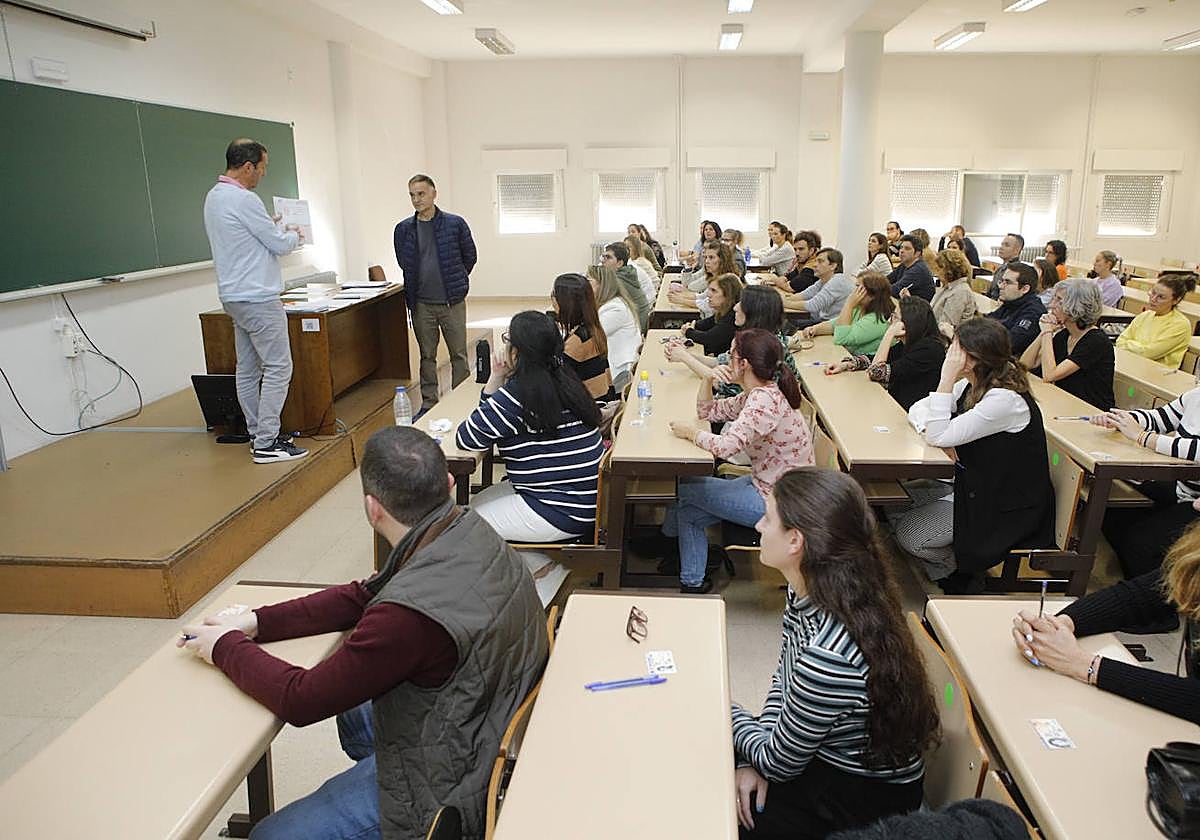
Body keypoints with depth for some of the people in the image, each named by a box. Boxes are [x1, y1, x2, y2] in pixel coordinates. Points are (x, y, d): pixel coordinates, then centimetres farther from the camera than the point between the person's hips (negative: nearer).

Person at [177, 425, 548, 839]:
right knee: (353, 712, 31)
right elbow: (362, 596, 2)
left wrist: (225, 647, -6)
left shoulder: (412, 613, -38)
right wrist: (255, 622, -3)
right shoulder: (469, 529, -12)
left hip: (448, 782, -8)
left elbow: (300, 700, -23)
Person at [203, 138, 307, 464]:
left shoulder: (214, 196, 13)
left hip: (234, 297, 10)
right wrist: (293, 234, 9)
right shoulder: (244, 199, -18)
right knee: (277, 368, -6)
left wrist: (270, 226, 18)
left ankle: (258, 434, 20)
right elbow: (279, 244, -11)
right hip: (258, 298, -10)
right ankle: (266, 443, -5)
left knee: (248, 370, 12)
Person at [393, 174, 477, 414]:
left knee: (459, 355, 4)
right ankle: (428, 402, 19)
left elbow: (470, 257, 7)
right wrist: (422, 282, 12)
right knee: (427, 356, 10)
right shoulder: (403, 229, 3)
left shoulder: (455, 223, -3)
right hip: (421, 304, 2)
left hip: (452, 302, -2)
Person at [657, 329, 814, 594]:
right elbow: (707, 411, 15)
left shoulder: (764, 400, -26)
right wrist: (707, 379, -3)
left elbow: (725, 446, -36)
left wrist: (690, 432, -19)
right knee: (688, 510, 10)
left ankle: (668, 533, 32)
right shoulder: (756, 395, 5)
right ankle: (693, 583, 25)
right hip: (766, 486, 9)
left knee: (684, 488, 1)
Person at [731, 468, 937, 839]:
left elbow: (780, 763, -21)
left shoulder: (827, 656, -38)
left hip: (864, 802, -7)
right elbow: (785, 675, 6)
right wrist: (758, 760, -5)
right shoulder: (806, 592, -11)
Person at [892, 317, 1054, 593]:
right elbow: (917, 409, 4)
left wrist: (947, 378, -29)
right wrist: (928, 427, -18)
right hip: (974, 485, 9)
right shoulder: (972, 384, 0)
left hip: (1007, 509, -9)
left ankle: (965, 573, 15)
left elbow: (939, 436, -29)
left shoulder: (1005, 400, -28)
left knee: (910, 535, -14)